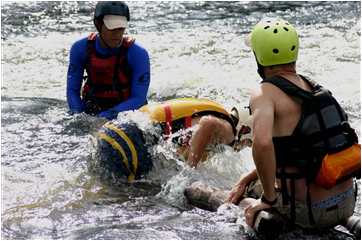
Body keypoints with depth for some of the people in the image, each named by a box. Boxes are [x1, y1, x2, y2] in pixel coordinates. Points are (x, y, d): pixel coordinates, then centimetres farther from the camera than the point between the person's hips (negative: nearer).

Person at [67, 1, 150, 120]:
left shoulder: (138, 53, -18)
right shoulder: (81, 49, -9)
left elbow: (139, 98, -17)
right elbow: (72, 90, -2)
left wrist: (108, 115, -30)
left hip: (126, 109, -2)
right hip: (91, 109, 2)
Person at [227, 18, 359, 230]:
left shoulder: (266, 93, -13)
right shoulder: (314, 87, 11)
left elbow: (263, 143, -33)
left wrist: (268, 199, -19)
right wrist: (247, 178, 21)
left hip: (310, 212, -6)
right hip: (348, 203, 6)